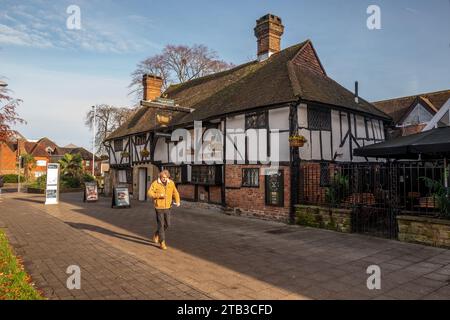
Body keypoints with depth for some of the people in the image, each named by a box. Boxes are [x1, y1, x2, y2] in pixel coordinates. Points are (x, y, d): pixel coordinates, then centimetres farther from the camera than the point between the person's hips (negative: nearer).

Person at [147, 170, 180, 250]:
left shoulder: (171, 183, 0)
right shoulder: (155, 183, -11)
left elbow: (175, 193, 5)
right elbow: (149, 193, -14)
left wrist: (177, 201, -11)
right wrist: (159, 195, -25)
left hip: (167, 207, 4)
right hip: (159, 207, -4)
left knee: (167, 224, 11)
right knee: (161, 225, -2)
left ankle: (156, 235, 38)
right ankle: (162, 243, 8)